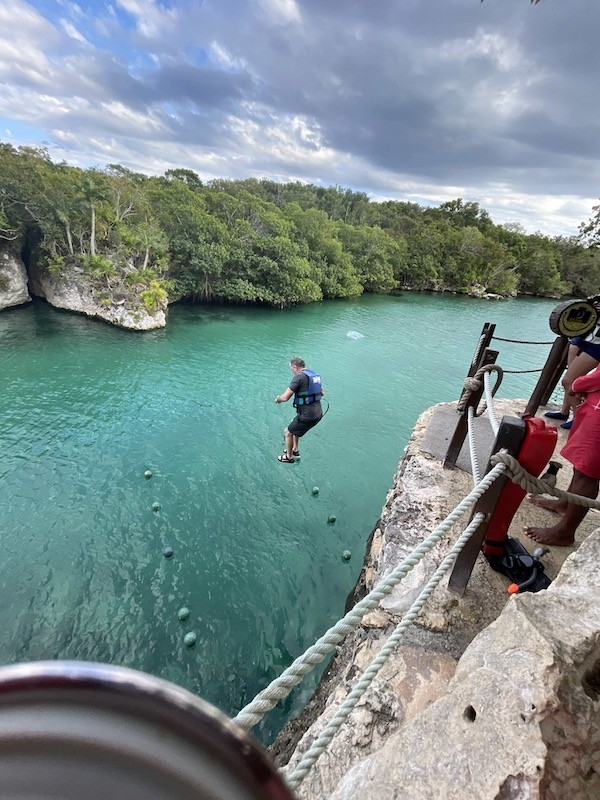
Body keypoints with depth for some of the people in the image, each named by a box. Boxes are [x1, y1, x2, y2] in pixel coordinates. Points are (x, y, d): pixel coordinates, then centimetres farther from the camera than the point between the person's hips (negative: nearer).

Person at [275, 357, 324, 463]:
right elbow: (322, 393, 22)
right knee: (294, 426, 32)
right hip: (318, 414, 8)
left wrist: (278, 399, 3)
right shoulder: (315, 374, 8)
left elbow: (285, 397, -19)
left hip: (307, 416, -8)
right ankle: (295, 449, 45)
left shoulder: (299, 377, -18)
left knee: (288, 432, 15)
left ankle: (289, 457, 32)